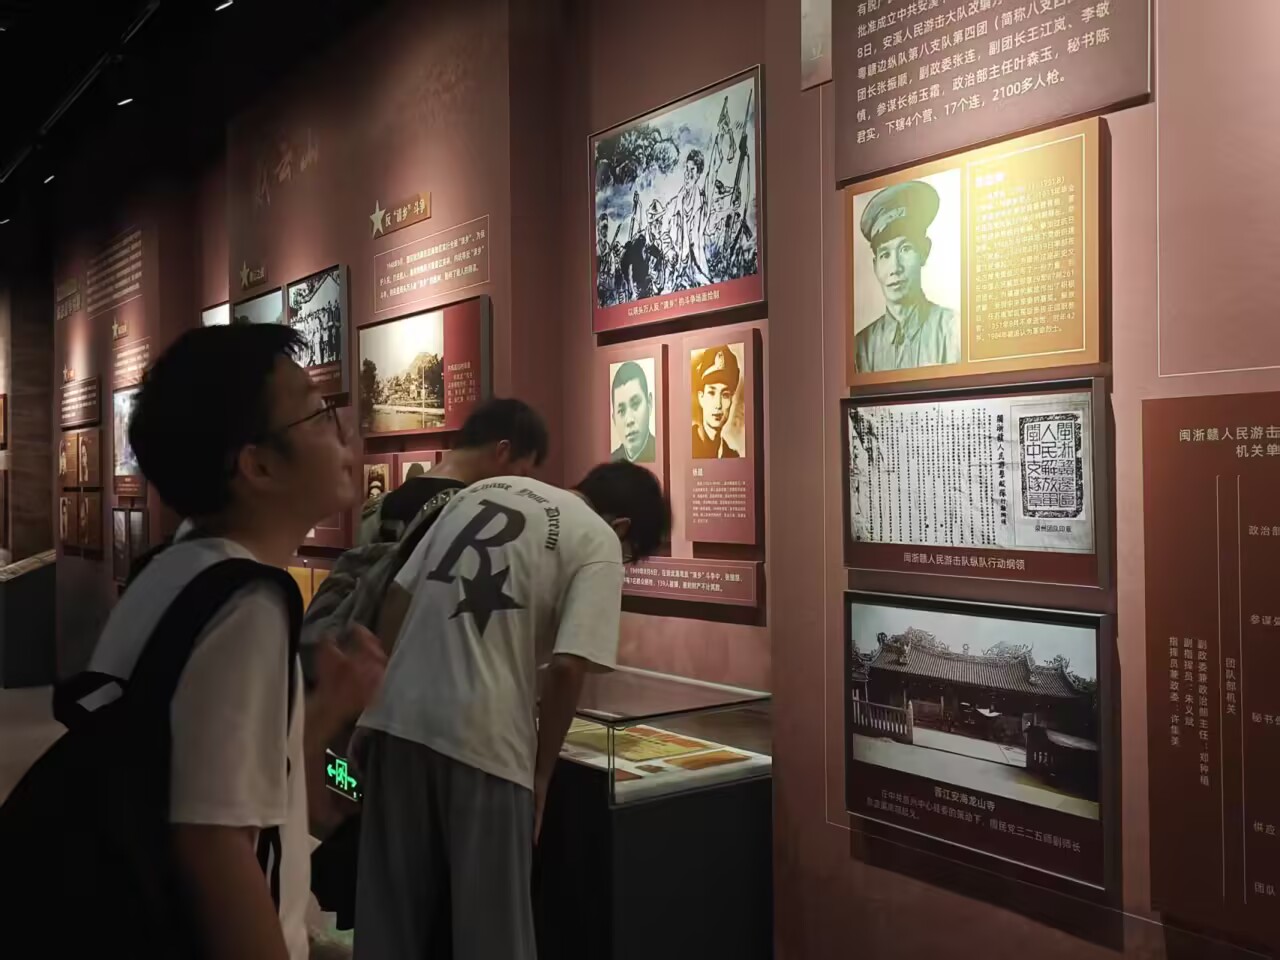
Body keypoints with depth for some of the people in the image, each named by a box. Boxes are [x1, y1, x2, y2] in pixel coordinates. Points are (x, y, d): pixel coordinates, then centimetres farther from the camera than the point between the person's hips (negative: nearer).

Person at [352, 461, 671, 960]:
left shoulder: (481, 491, 16)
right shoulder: (599, 541, -2)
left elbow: (396, 599, 14)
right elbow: (566, 667, -13)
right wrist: (541, 772, 0)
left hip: (397, 716, 6)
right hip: (481, 737, -6)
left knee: (392, 909, 18)